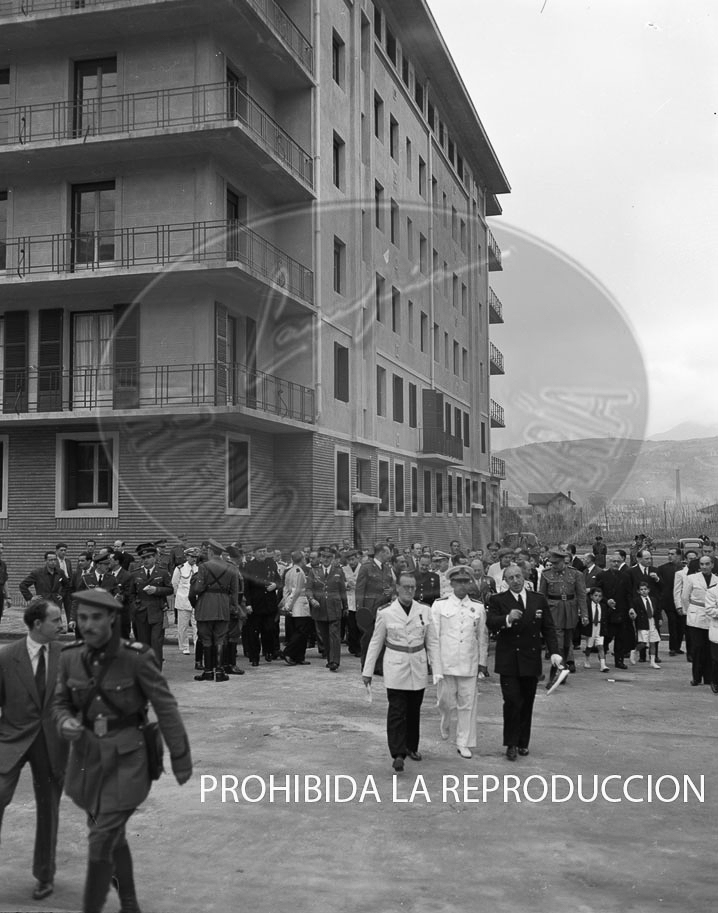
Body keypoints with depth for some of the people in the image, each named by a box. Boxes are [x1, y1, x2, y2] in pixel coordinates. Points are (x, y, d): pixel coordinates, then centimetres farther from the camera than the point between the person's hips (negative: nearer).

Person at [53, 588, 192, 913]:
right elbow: (61, 703, 8)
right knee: (113, 837, 21)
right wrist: (65, 722, -16)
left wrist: (181, 760, -7)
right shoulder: (70, 657, -4)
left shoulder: (137, 657, -18)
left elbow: (166, 708, -11)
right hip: (87, 759, 5)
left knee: (102, 841, -9)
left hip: (125, 761, -5)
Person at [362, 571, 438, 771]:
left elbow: (432, 641, 7)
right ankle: (398, 754, -7)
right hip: (396, 669, -3)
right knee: (397, 712, -8)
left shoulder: (424, 611, 3)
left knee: (414, 711, 13)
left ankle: (412, 747, 29)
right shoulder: (386, 613, -3)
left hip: (418, 669, 3)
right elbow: (375, 643, 3)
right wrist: (367, 671, 3)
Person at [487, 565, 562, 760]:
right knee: (513, 702, -9)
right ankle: (511, 744, 5)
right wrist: (508, 619, -34)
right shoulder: (498, 601, -1)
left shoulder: (539, 600, 8)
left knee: (527, 703, 8)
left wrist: (554, 652, -7)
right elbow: (490, 623, -15)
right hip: (508, 661, -3)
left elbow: (548, 628, 6)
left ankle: (523, 743, 22)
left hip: (531, 661, 3)